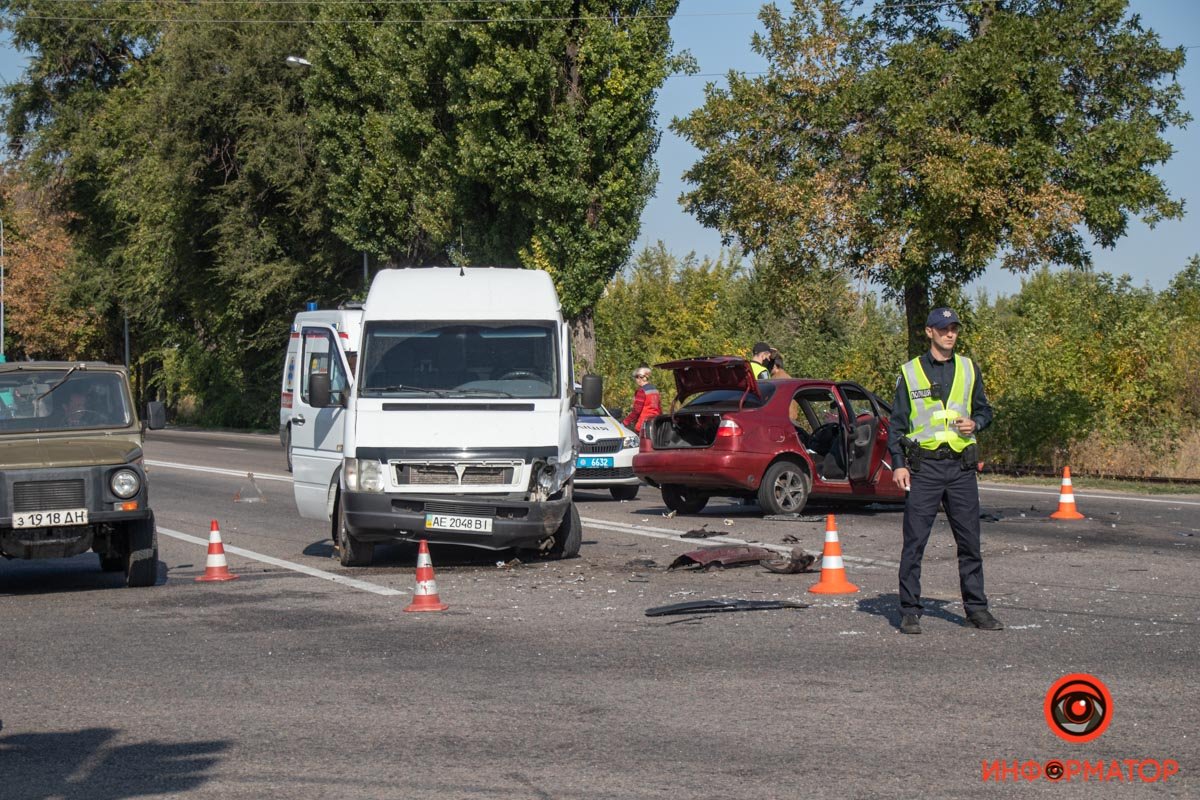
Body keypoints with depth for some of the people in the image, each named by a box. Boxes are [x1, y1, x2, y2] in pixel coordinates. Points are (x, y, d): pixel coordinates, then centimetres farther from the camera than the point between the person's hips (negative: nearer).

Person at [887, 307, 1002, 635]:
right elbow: (897, 423, 5)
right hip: (924, 466, -2)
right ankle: (910, 611, 2)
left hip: (961, 465, 3)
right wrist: (898, 464, -5)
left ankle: (976, 607, 14)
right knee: (914, 541, -4)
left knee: (970, 541, 5)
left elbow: (985, 409, 19)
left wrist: (975, 423, -4)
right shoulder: (910, 372, 4)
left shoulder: (968, 369, 11)